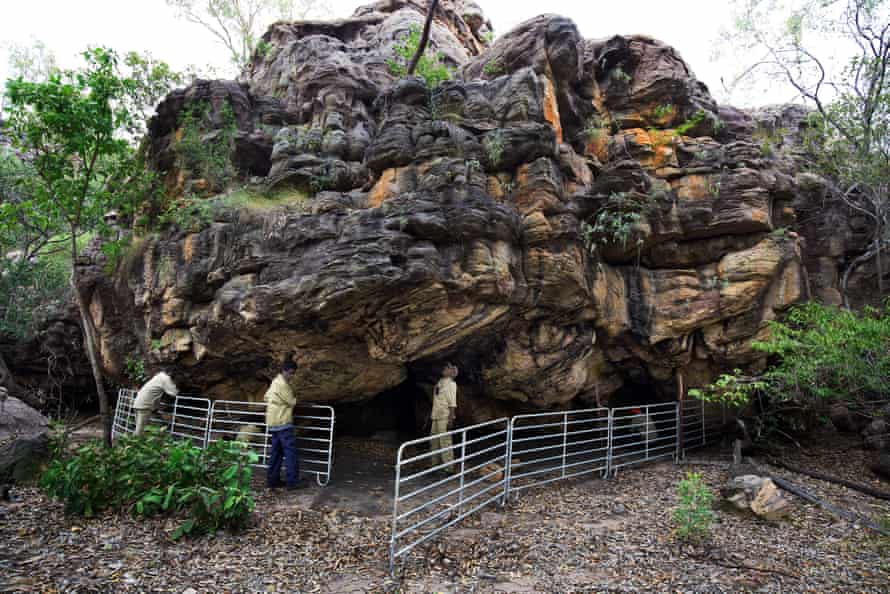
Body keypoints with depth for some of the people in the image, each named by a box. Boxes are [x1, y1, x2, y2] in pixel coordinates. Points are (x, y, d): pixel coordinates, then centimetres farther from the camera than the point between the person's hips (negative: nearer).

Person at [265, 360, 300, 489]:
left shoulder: (276, 381, 16)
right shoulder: (282, 384, -16)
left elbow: (266, 397, 25)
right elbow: (292, 402, -12)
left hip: (274, 422, 10)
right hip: (283, 422, -10)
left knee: (277, 451, 13)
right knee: (290, 451, -7)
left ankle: (272, 480, 16)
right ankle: (292, 481, -6)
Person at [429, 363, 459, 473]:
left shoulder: (451, 384, -9)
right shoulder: (440, 382, 14)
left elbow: (452, 403, -14)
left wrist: (451, 418, -19)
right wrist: (431, 415, 20)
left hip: (444, 417, -9)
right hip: (436, 416, 9)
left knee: (445, 441, -7)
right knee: (434, 441, 16)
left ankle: (448, 467, -2)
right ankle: (435, 463, 28)